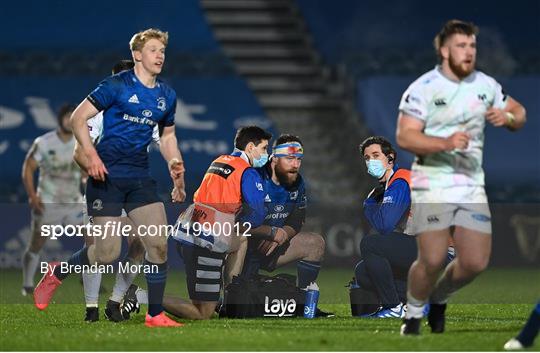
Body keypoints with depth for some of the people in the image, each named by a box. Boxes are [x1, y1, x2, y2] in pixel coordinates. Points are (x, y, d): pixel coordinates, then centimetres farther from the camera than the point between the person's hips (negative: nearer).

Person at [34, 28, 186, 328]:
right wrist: (91, 154, -21)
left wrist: (175, 167, 8)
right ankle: (55, 275, 20)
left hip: (140, 179, 6)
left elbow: (167, 136, 25)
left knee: (158, 243, -7)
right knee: (108, 252, -7)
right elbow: (78, 117, -9)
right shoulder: (117, 85, -8)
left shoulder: (167, 95, 10)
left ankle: (155, 314, 4)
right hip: (107, 176, -6)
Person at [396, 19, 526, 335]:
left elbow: (519, 114, 18)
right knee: (433, 260, -15)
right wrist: (446, 143, -30)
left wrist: (508, 118, -6)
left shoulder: (486, 85, 8)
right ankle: (414, 313, 13)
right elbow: (404, 136, -16)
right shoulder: (423, 88, -9)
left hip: (472, 187, 5)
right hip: (432, 186, -5)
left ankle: (438, 298, 29)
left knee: (476, 263, -1)